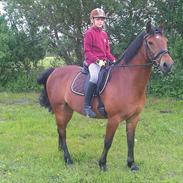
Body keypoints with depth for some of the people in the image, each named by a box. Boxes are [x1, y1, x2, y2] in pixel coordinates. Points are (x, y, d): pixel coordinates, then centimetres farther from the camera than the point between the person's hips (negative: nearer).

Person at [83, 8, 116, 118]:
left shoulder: (104, 34, 17)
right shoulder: (89, 33, -2)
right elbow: (87, 51, -7)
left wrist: (113, 60, 3)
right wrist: (97, 60, -20)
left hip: (104, 61, 8)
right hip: (92, 61, -8)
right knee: (95, 77, -35)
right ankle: (87, 106, -31)